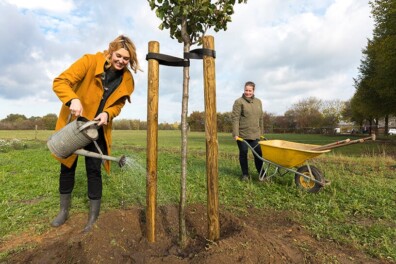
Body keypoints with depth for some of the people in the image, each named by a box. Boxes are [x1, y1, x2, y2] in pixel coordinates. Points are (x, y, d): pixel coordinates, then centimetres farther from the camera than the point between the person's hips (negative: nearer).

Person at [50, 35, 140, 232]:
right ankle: (64, 211, 31)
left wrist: (107, 114, -18)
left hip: (98, 129, 1)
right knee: (67, 166, 10)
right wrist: (73, 100, -39)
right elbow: (60, 82, -20)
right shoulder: (89, 61, -17)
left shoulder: (127, 79, -7)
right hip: (73, 124, -1)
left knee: (94, 170, 0)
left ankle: (93, 217, 13)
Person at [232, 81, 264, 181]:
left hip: (255, 134, 4)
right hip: (242, 134, -4)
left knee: (258, 153, 4)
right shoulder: (239, 102, -6)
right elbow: (235, 118, -11)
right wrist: (235, 134, -17)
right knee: (243, 153, 6)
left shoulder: (258, 102, 12)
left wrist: (261, 132, 15)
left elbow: (260, 118, 16)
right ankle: (245, 174, 20)